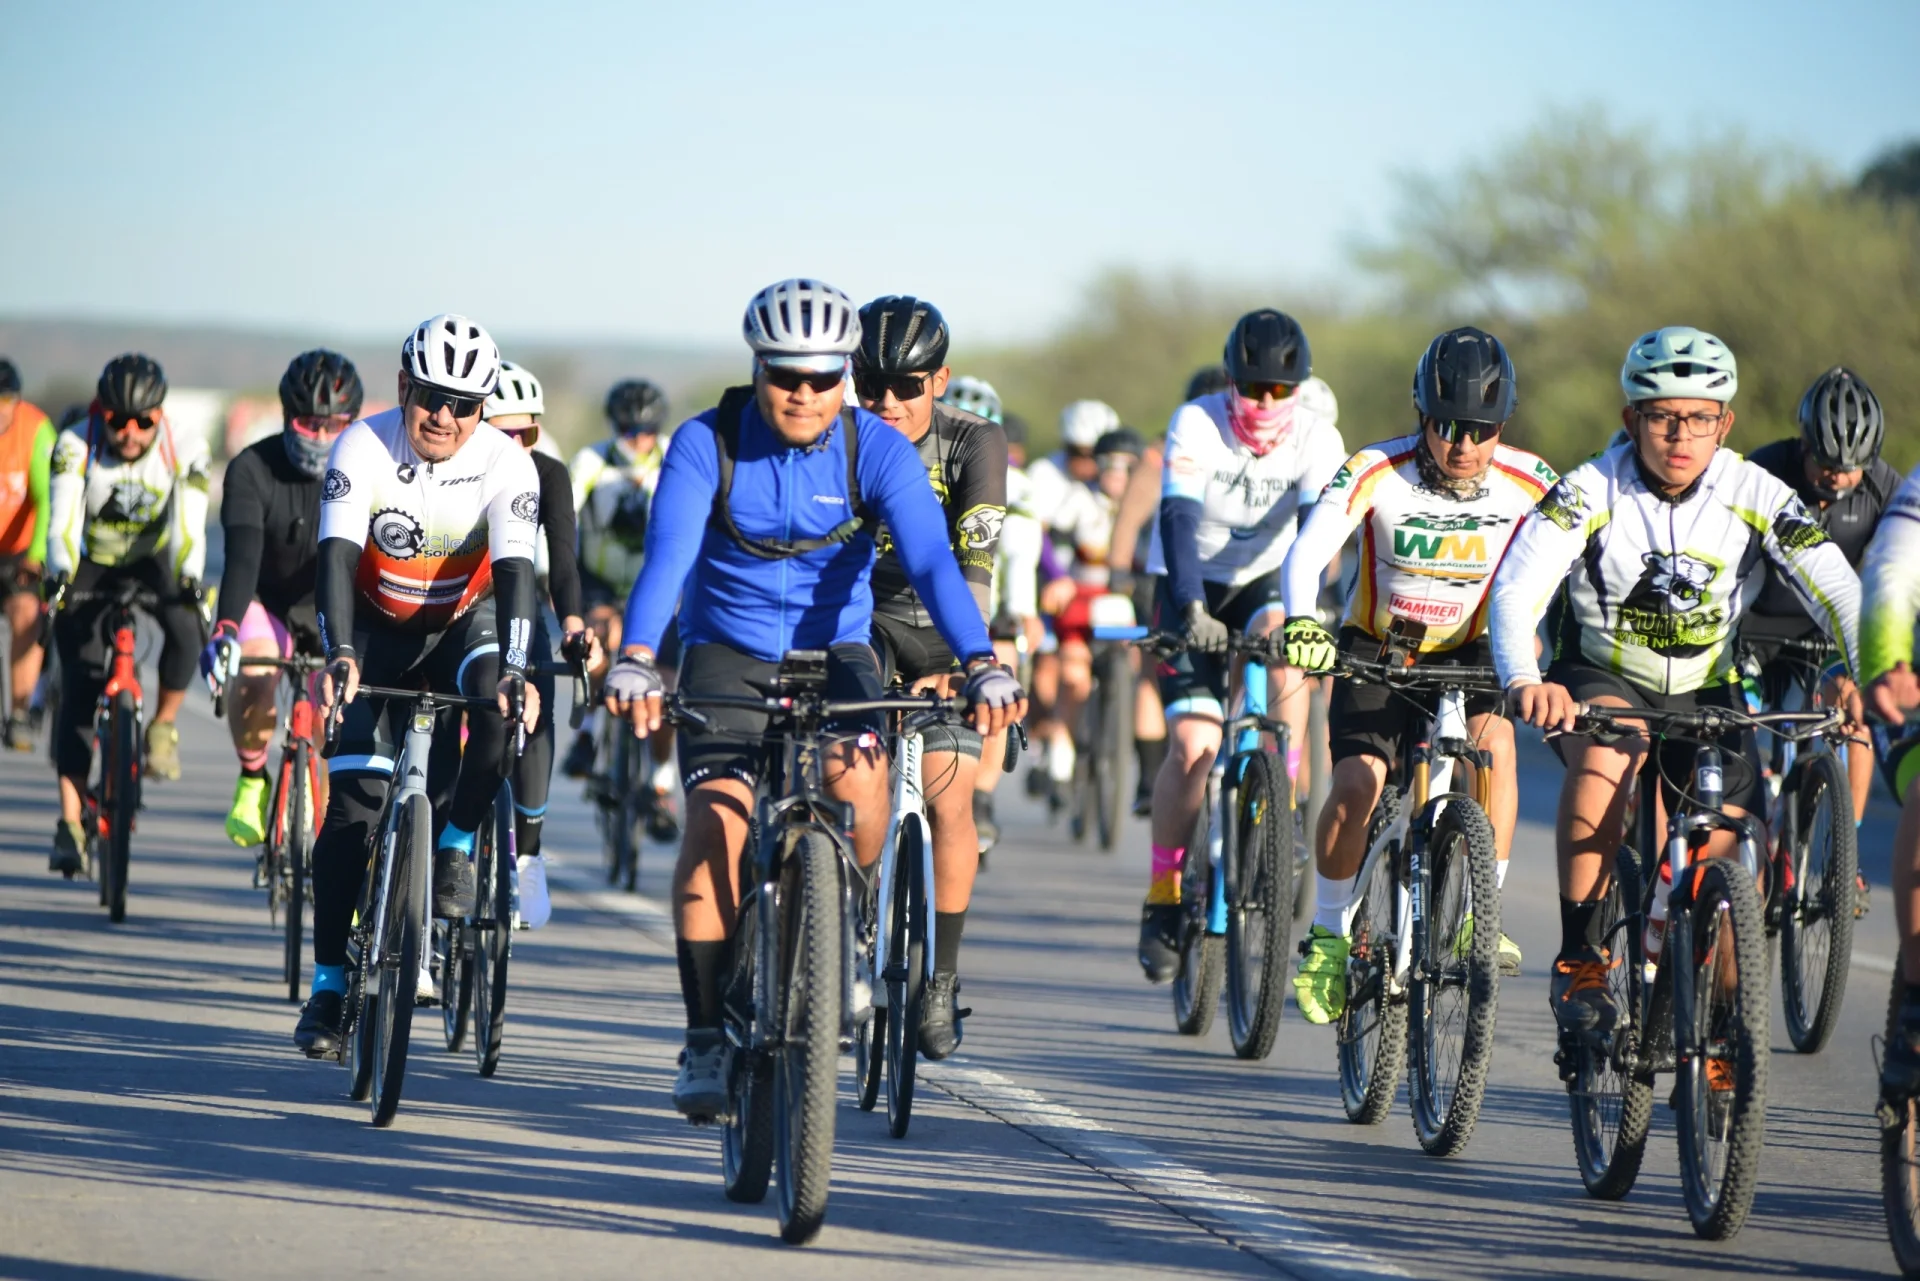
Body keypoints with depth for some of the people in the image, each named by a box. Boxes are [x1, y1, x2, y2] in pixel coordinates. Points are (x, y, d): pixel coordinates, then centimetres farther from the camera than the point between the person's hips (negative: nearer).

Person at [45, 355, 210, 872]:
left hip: (150, 561, 1)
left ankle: (163, 727, -3)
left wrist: (189, 579, -49)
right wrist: (59, 573, -52)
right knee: (79, 688, -13)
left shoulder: (183, 453, -22)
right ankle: (69, 824, -12)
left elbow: (189, 527, -30)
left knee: (184, 628, -31)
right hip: (88, 566, -1)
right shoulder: (75, 448, -24)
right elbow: (63, 520, -33)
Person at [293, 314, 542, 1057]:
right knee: (355, 795, -13)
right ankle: (329, 982, -6)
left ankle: (456, 846, -9)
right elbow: (337, 555, -30)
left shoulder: (506, 466, -21)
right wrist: (339, 653, -45)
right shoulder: (364, 448, -22)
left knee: (503, 704, -34)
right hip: (378, 625, 0)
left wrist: (515, 667, -45)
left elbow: (515, 570, -30)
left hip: (464, 618, 0)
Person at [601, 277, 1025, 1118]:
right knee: (713, 823, -20)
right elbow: (667, 558, -26)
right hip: (728, 654, 0)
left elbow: (931, 562, -23)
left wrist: (982, 667, -39)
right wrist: (635, 662, -43)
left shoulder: (878, 451, -12)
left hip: (832, 650, 0)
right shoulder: (706, 444, -14)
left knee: (857, 775, -29)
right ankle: (705, 1042, -12)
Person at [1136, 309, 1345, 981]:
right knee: (1193, 746, -15)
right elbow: (1177, 519, -33)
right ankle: (1163, 897, -1)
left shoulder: (1315, 437, -17)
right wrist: (1191, 606, -48)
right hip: (1192, 587, -2)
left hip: (1262, 578, 2)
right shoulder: (1196, 425, -22)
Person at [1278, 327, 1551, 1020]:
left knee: (1494, 738, -29)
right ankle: (1328, 937, 1)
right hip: (1378, 650, -1)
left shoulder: (1529, 482, -16)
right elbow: (1306, 553, -31)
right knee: (1357, 784, -23)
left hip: (1469, 652, 2)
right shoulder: (1378, 472, -22)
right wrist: (1302, 622, -51)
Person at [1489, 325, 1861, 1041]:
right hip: (1599, 678, -2)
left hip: (1704, 690, 2)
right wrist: (1523, 681, -52)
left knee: (1726, 868, -7)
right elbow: (1515, 588, -32)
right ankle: (1579, 960, -30)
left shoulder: (1756, 497, -14)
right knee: (1602, 755, -36)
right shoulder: (1590, 491, -21)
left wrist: (1867, 675, -39)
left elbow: (1837, 590, -19)